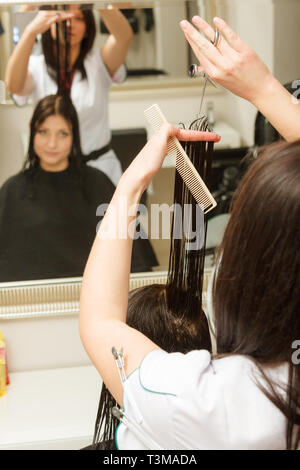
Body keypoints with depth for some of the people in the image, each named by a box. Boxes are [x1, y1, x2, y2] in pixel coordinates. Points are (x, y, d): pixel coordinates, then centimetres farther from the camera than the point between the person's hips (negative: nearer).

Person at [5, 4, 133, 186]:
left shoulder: (99, 62, 0)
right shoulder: (35, 66, 0)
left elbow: (125, 35, -21)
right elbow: (13, 85, -24)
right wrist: (31, 31, -38)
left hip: (100, 166, 0)